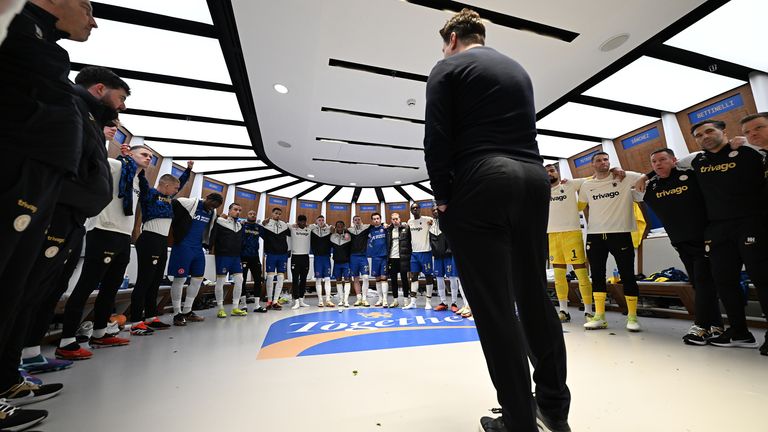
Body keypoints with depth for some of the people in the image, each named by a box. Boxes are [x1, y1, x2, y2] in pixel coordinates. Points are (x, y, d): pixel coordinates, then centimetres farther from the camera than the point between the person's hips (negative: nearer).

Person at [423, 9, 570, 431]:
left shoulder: (448, 68, 8)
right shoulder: (519, 70, 28)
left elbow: (437, 139, -5)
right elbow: (528, 130, 23)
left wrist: (443, 196, -2)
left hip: (481, 183, -7)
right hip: (532, 179, 7)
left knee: (494, 305, -3)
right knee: (535, 295, 11)